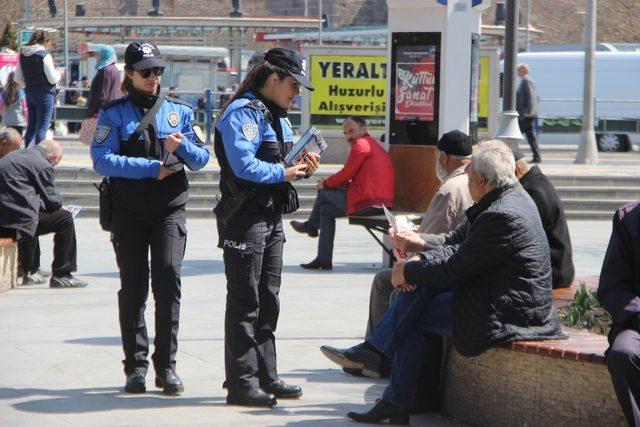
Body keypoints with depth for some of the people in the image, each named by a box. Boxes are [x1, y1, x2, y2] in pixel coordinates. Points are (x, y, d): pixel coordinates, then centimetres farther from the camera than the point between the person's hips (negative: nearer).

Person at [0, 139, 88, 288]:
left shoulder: (16, 155, 21)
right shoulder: (43, 165, -7)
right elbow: (53, 201, -5)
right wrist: (58, 206, 18)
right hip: (19, 218, -10)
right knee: (65, 219, -2)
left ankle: (27, 274, 41)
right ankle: (61, 275, -1)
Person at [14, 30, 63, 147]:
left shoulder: (23, 55, 7)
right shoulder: (44, 55, -12)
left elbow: (18, 78, 11)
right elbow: (53, 79, -12)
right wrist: (59, 74, 7)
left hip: (29, 93, 6)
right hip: (45, 93, -6)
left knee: (31, 126, 13)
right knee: (42, 127, -6)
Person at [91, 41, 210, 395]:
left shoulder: (179, 112, 13)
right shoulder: (113, 114, 5)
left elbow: (202, 159, 7)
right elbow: (102, 160, -10)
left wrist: (182, 147, -15)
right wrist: (152, 169, -13)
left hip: (169, 210, 1)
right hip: (128, 214, -1)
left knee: (168, 279, -12)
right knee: (133, 288, 1)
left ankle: (166, 366, -7)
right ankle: (136, 366, 7)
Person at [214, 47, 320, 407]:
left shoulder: (278, 117, 18)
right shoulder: (242, 113, -14)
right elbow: (244, 165, -24)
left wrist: (303, 167, 4)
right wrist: (283, 173, -16)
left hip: (272, 217, 10)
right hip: (245, 218, -10)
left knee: (268, 300, 14)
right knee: (245, 302, -5)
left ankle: (266, 376, 21)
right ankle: (241, 383, -1)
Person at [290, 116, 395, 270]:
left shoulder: (361, 144, -9)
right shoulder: (374, 144, 24)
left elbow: (345, 175, -8)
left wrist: (325, 183, 9)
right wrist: (330, 182, 16)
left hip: (367, 202, -10)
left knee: (324, 193, 9)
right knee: (325, 210, 20)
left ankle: (311, 225, 36)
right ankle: (324, 259, 19)